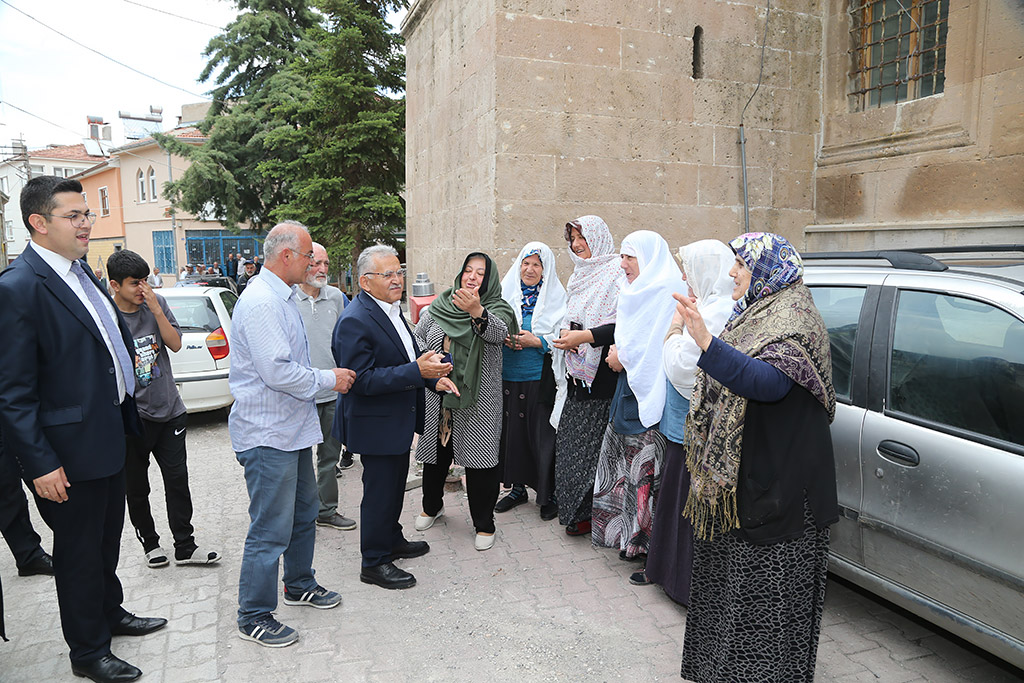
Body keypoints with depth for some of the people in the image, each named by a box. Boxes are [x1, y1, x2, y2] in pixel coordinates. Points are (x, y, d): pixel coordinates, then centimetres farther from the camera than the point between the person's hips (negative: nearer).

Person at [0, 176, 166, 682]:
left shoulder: (80, 270, 7)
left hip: (110, 436, 8)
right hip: (70, 450, -8)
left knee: (106, 539, 25)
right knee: (78, 550, 10)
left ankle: (110, 612, 46)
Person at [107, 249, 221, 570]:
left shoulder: (156, 303, 1)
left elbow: (175, 344, -4)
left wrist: (156, 308, -14)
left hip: (168, 411, 3)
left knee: (177, 479, 6)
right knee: (137, 487, 11)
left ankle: (185, 547, 16)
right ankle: (149, 542, 30)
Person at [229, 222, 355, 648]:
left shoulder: (281, 298, 13)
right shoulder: (261, 302, -21)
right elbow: (278, 373, -26)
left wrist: (328, 378, 13)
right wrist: (329, 379, -14)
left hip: (291, 428, 11)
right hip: (267, 435, -11)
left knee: (304, 513, 22)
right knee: (270, 529, 0)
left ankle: (299, 585, 40)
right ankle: (254, 617, 16)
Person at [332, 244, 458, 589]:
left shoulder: (392, 309, 7)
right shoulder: (355, 321, -23)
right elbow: (361, 379, -28)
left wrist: (434, 375, 2)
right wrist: (416, 372, -33)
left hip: (398, 418, 10)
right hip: (375, 423, -9)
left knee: (395, 483, 23)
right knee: (379, 491, 4)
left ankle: (393, 540, 42)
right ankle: (374, 563, 21)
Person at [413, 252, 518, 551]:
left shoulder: (497, 308, -4)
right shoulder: (439, 307, 6)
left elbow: (497, 331, -27)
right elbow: (417, 338, 16)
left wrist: (477, 311, -47)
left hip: (478, 400, -3)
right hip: (437, 397, 4)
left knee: (479, 459, -1)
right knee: (436, 453, 18)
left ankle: (484, 523, 17)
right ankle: (432, 505, 43)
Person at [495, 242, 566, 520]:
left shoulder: (556, 297, 0)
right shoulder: (506, 293, 9)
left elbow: (563, 338, -5)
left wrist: (536, 341, -17)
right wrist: (504, 339, -6)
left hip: (541, 379, -3)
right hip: (508, 375, 3)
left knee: (542, 433, 0)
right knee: (512, 429, 9)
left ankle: (548, 493, 16)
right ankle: (518, 487, 26)